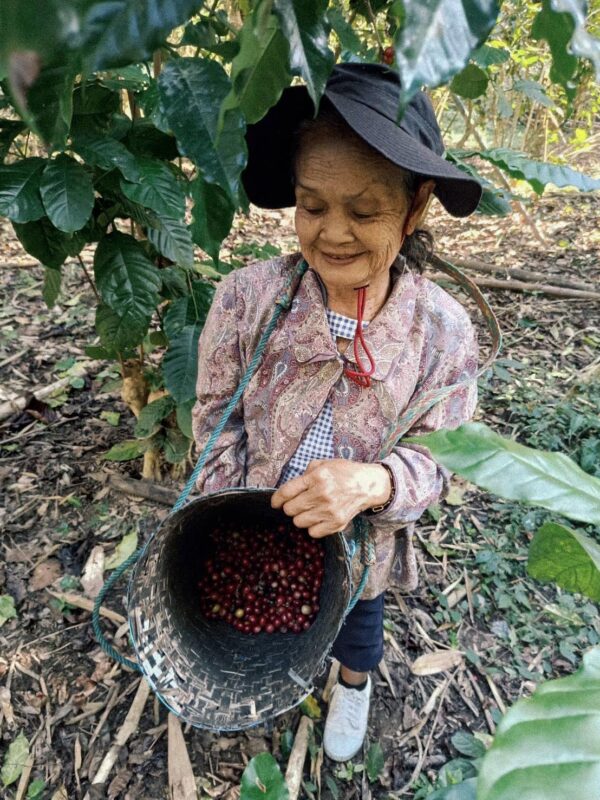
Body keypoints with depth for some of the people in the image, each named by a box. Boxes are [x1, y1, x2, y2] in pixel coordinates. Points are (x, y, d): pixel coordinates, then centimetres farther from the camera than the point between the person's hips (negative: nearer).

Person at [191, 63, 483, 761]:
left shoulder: (443, 330, -24)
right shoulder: (247, 297, -25)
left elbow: (435, 457, -16)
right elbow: (217, 414, -11)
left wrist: (372, 482, -37)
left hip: (363, 546, 0)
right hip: (260, 532, 1)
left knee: (356, 619, 31)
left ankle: (353, 683, 67)